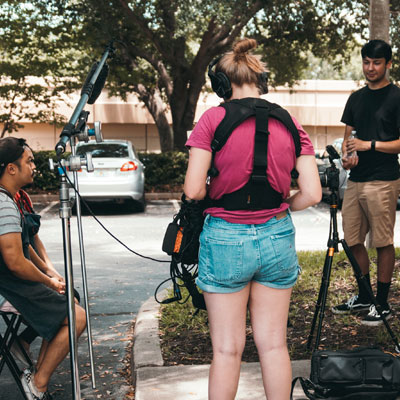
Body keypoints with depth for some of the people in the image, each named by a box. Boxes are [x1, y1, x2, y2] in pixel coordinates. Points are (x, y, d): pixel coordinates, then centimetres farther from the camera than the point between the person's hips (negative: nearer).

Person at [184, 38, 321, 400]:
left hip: (226, 238, -3)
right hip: (277, 237, 3)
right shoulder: (289, 123, 1)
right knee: (274, 343, 14)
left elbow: (193, 190, -13)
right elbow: (312, 194, -3)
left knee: (228, 349, 8)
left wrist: (216, 194, 8)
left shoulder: (213, 119, -9)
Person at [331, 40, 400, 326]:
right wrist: (347, 155, -1)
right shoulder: (356, 98, 15)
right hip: (356, 179, 7)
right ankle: (364, 297, 25)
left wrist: (369, 145, -16)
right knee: (353, 240, 10)